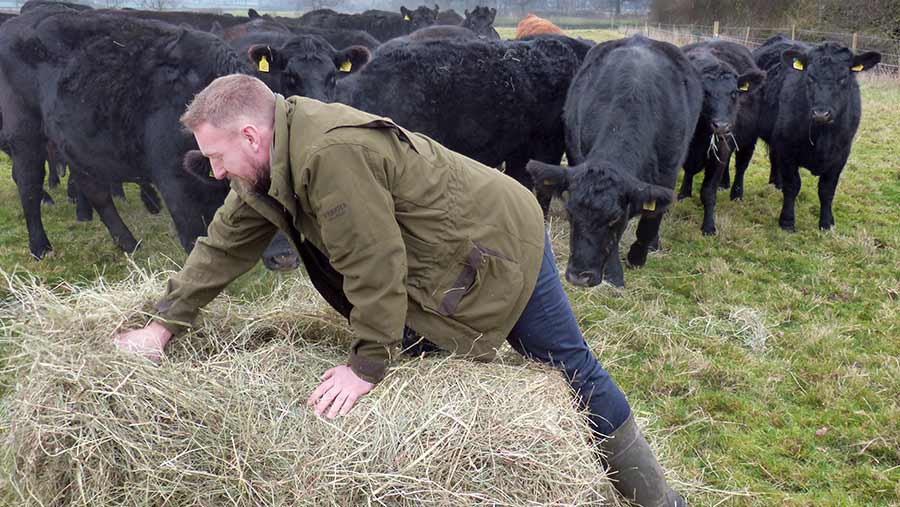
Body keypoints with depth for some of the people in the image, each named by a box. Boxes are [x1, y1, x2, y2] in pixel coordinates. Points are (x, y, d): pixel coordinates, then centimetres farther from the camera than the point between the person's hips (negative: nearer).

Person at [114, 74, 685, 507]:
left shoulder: (332, 152, -33)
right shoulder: (273, 161, -1)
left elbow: (375, 264, -30)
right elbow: (225, 245, 4)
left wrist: (367, 364, -21)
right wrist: (163, 326, 2)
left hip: (498, 241, -9)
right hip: (436, 263, 9)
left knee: (568, 367, 2)